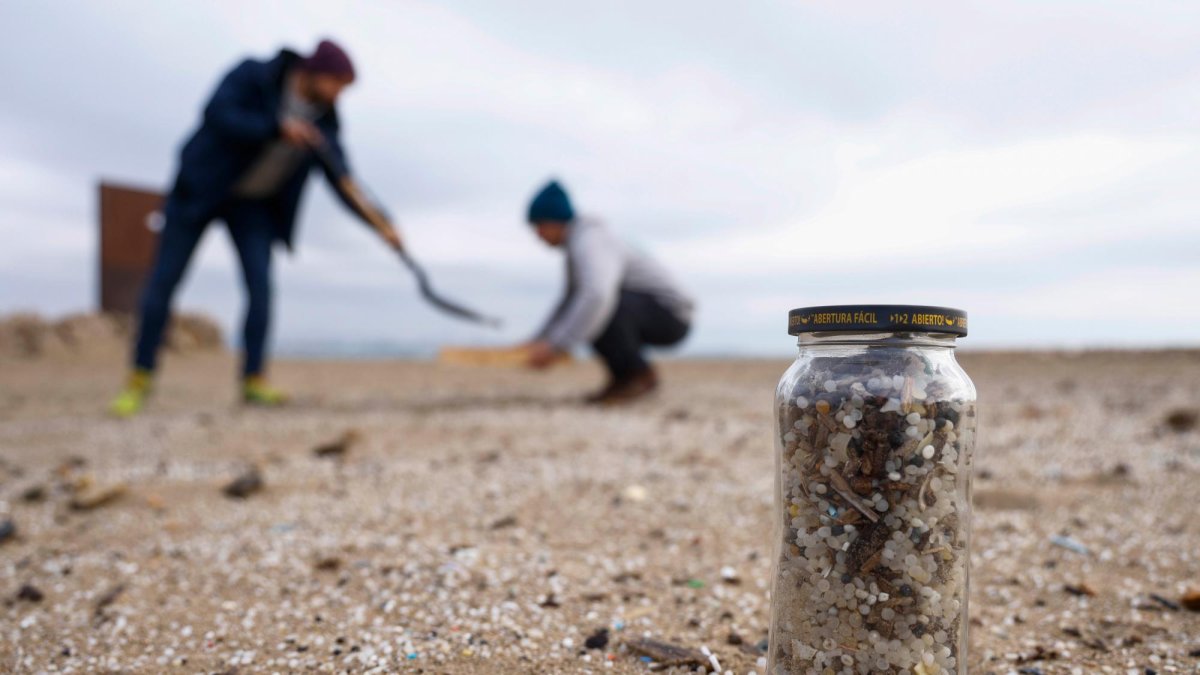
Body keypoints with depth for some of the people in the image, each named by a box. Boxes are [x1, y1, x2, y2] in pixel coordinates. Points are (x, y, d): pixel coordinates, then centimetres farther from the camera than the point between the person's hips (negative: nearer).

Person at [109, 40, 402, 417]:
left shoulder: (322, 122, -8)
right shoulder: (252, 76, -18)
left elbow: (342, 181, -12)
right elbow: (217, 115, -31)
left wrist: (379, 224, -24)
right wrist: (277, 128, -39)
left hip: (253, 204, 3)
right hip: (201, 187, -3)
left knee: (260, 285, -13)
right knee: (163, 282, -2)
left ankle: (254, 381, -4)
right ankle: (140, 379, 9)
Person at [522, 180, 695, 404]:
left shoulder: (588, 243, -20)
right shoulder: (578, 244, 12)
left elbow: (598, 296, -38)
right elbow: (571, 299, 22)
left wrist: (556, 346, -36)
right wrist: (538, 342, 15)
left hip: (669, 316, -10)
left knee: (595, 308, -30)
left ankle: (640, 375, -13)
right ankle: (624, 375, 9)